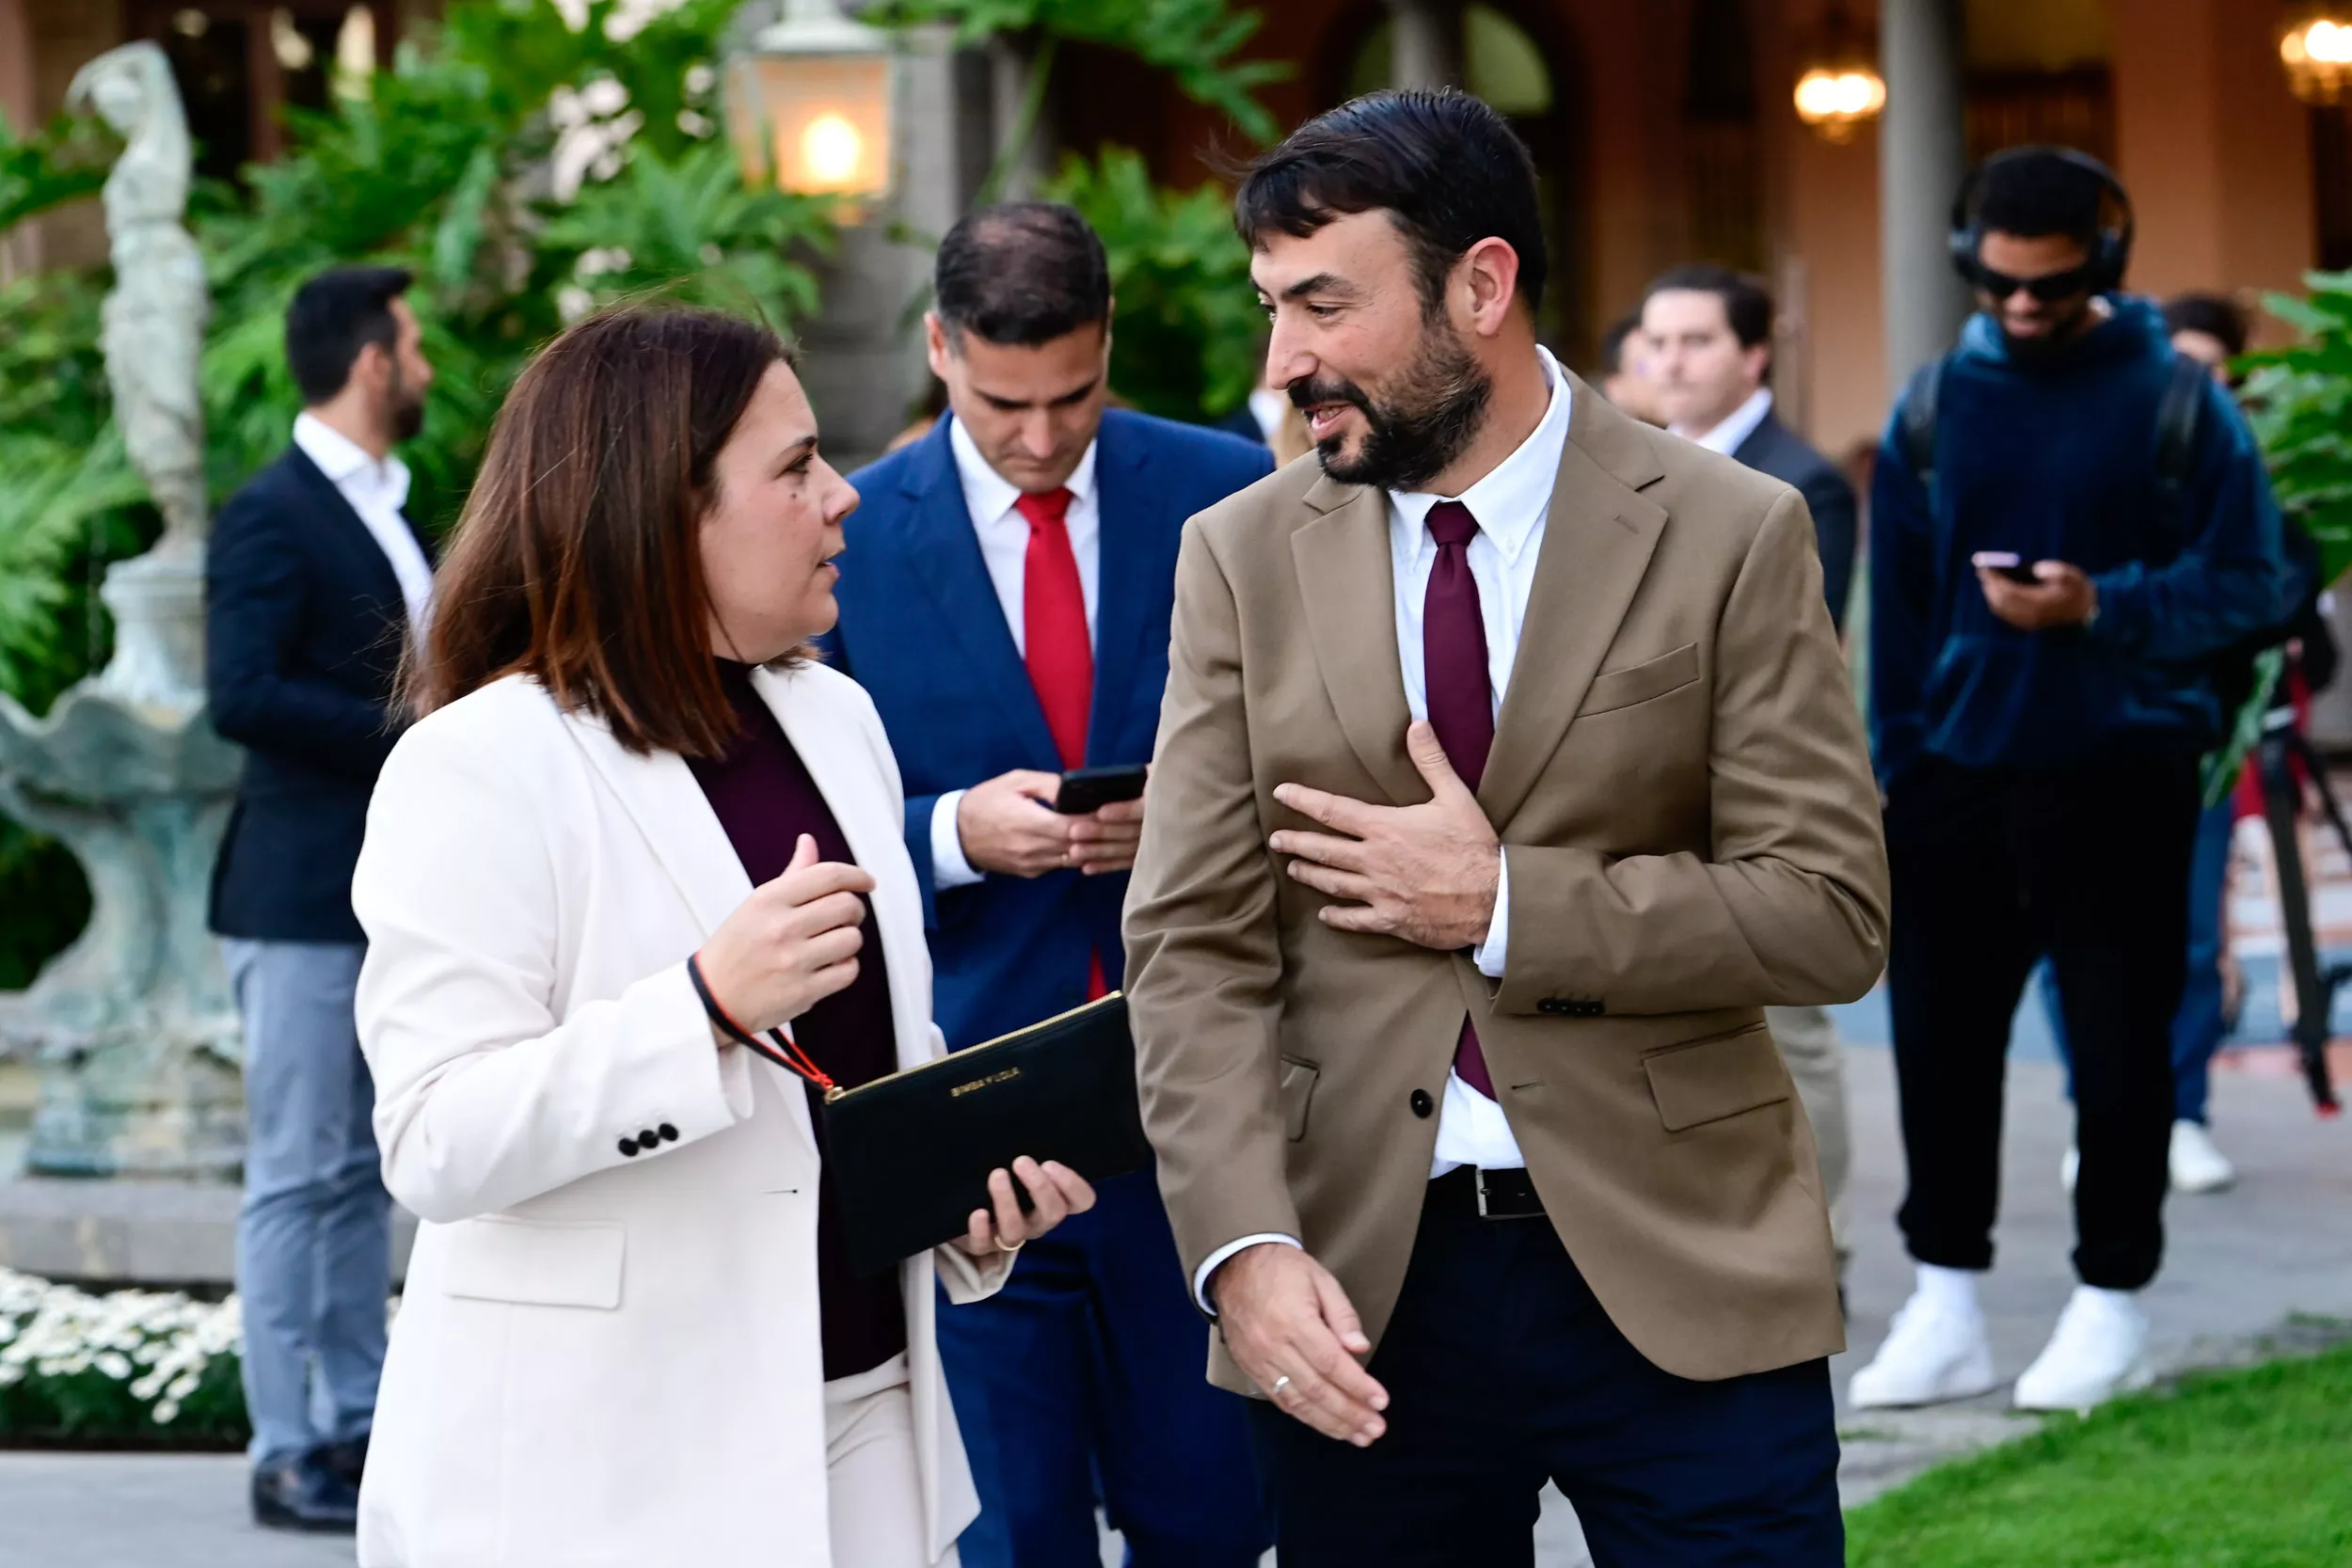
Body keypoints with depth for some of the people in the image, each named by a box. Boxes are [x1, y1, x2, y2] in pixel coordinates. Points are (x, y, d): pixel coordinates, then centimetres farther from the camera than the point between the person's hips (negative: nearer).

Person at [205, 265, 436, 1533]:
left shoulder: (387, 511, 16)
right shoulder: (272, 516, -13)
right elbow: (242, 695, -23)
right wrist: (407, 731, -21)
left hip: (390, 894, 9)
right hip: (304, 896, -9)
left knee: (364, 1175, 13)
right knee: (296, 1177, -5)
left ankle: (358, 1428, 19)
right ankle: (285, 1454, -1)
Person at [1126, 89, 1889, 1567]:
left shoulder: (1733, 537, -1)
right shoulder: (1245, 555, 5)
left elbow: (1833, 913, -6)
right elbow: (1194, 947, 0)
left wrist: (1506, 903, -12)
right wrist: (1247, 1246, -14)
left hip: (1676, 1277, -2)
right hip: (1363, 1288, 2)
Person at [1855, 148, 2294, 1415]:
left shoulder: (2175, 400, -4)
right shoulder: (1938, 403, 6)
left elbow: (2248, 584, -5)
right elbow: (1897, 601, 10)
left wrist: (2103, 607, -19)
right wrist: (1892, 771, 6)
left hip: (2118, 775, -3)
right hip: (1959, 774, 3)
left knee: (2117, 1044, 3)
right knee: (1941, 1036, 5)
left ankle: (2111, 1302, 14)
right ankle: (1946, 1303, 14)